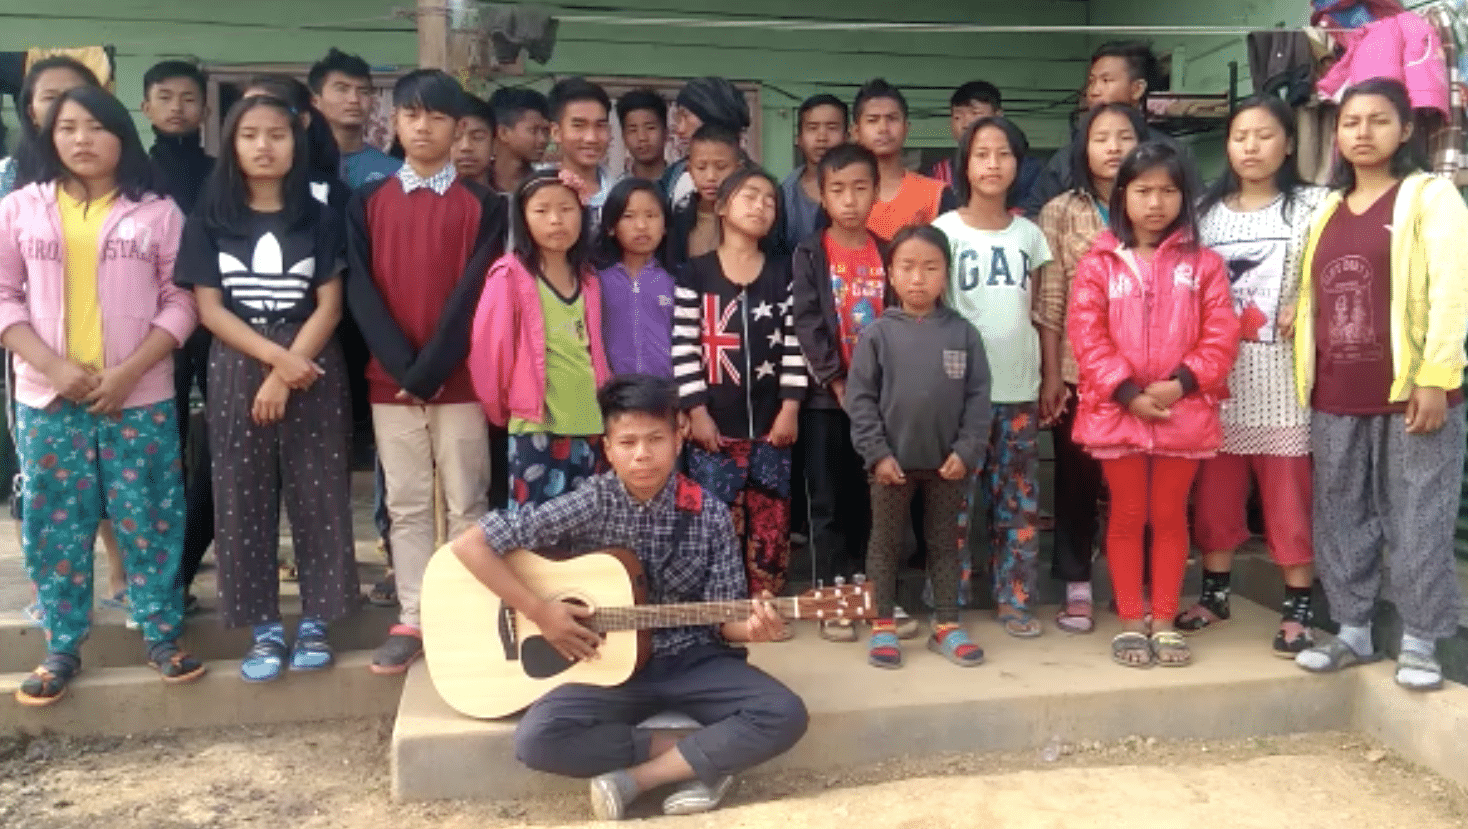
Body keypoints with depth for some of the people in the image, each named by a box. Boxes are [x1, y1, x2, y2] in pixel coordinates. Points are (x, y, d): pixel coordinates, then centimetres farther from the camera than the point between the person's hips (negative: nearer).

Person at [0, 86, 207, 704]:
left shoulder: (157, 213, 1)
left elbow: (181, 302, -2)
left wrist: (129, 372, -12)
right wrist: (54, 366, -11)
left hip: (141, 398, -2)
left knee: (148, 520, 5)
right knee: (54, 525, 8)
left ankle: (162, 635, 19)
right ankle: (61, 648, 21)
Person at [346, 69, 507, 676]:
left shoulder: (482, 205, 2)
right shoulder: (368, 203, 8)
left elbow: (475, 296, -7)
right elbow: (360, 291, -1)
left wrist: (429, 369, -14)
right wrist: (403, 366, -12)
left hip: (459, 379, -2)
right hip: (389, 380, 2)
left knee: (466, 502, 4)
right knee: (406, 505, 7)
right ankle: (412, 621, 15)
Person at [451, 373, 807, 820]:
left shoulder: (709, 515, -7)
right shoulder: (589, 505, -11)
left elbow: (723, 617, -1)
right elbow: (469, 545, -12)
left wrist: (751, 626, -25)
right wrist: (539, 611, -17)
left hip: (691, 659, 1)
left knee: (785, 716, -22)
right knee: (536, 739, -27)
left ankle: (637, 778, -11)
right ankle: (701, 758, -11)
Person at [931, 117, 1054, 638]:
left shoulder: (1029, 234, 8)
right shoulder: (945, 230, -2)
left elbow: (1041, 311, 11)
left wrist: (1053, 373, 6)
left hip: (1020, 386, 3)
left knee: (1019, 499, 8)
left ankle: (1015, 600, 18)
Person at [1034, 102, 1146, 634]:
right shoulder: (1060, 213, 2)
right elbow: (1048, 304, -2)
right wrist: (1050, 375, -6)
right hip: (1079, 370, -1)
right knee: (1076, 479, 6)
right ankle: (1077, 587, 18)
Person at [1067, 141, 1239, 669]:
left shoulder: (1203, 264, 3)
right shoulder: (1098, 264, 0)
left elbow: (1221, 337, -2)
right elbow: (1086, 337, -7)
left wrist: (1182, 383, -16)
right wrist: (1128, 393, -15)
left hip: (1185, 412, 1)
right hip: (1117, 412, -1)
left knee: (1170, 517, 11)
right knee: (1127, 517, 9)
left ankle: (1165, 622, 23)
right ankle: (1130, 622, 20)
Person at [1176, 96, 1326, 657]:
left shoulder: (1312, 206, 0)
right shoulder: (1206, 211, 9)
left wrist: (1305, 310, -18)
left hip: (1283, 371, -3)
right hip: (1216, 373, 3)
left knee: (1289, 492, 1)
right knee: (1215, 489, 11)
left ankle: (1297, 608, 13)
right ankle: (1214, 593, 25)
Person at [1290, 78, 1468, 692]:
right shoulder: (1328, 210, 15)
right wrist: (1309, 377, 8)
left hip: (1410, 390, -5)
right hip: (1335, 396, 6)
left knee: (1417, 521, 1)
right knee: (1341, 519, 12)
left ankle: (1419, 642, 13)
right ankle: (1353, 630, 25)